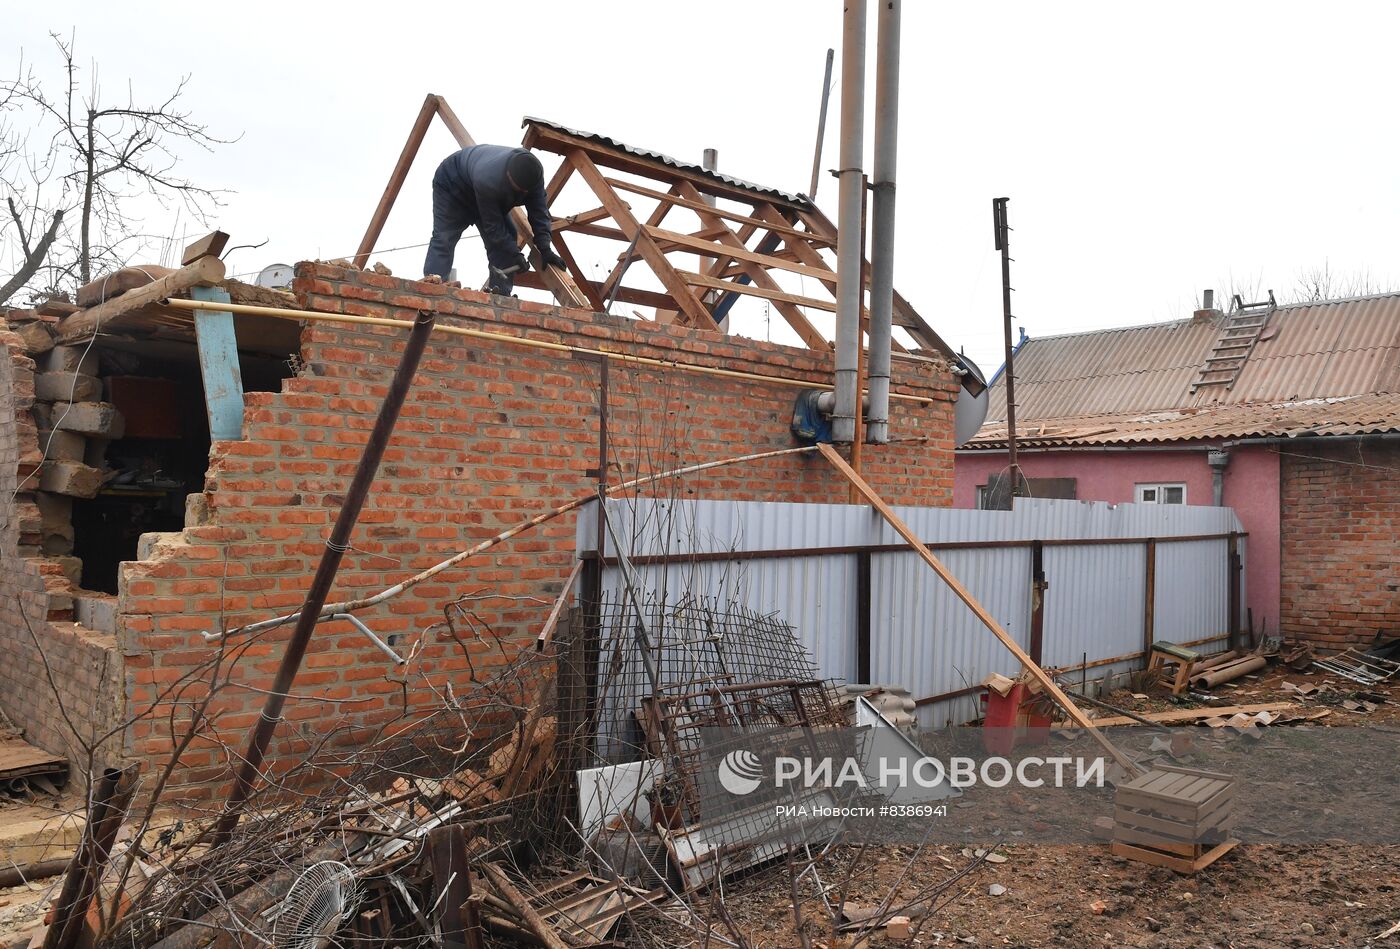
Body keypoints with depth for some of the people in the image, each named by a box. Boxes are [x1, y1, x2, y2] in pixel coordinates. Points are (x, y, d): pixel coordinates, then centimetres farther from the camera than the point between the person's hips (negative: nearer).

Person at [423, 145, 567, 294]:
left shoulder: (533, 172, -30)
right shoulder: (488, 180, -47)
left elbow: (539, 213, -21)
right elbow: (493, 226, -35)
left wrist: (545, 249, -25)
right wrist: (516, 254, -33)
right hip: (452, 184, -6)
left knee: (505, 240, -8)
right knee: (444, 238, -18)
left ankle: (501, 295, -9)